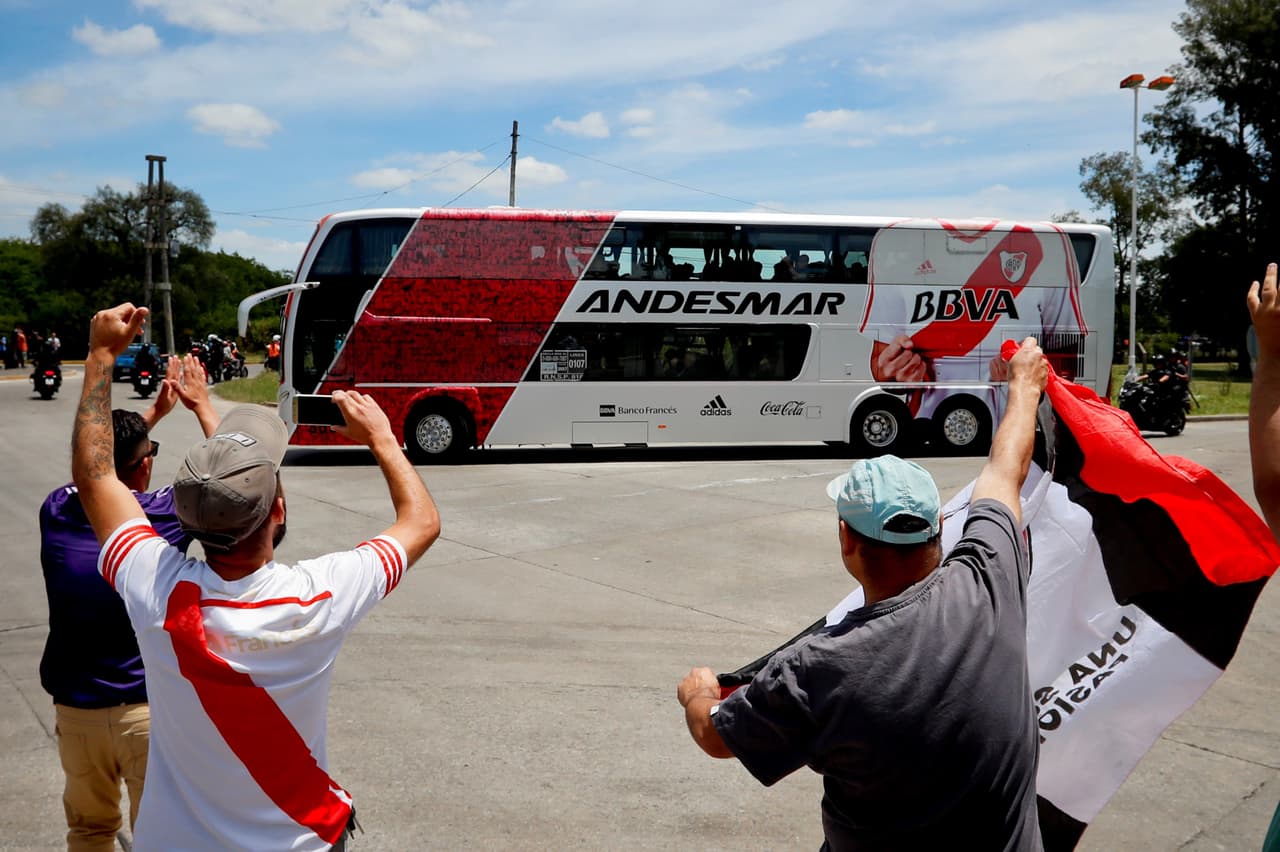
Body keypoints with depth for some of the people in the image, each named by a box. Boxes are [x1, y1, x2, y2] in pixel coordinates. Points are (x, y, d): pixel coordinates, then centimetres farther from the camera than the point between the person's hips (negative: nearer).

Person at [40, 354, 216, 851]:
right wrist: (200, 403, 12)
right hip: (148, 707, -4)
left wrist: (157, 410, 23)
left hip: (74, 706, 4)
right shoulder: (163, 515, -17)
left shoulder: (56, 511, -6)